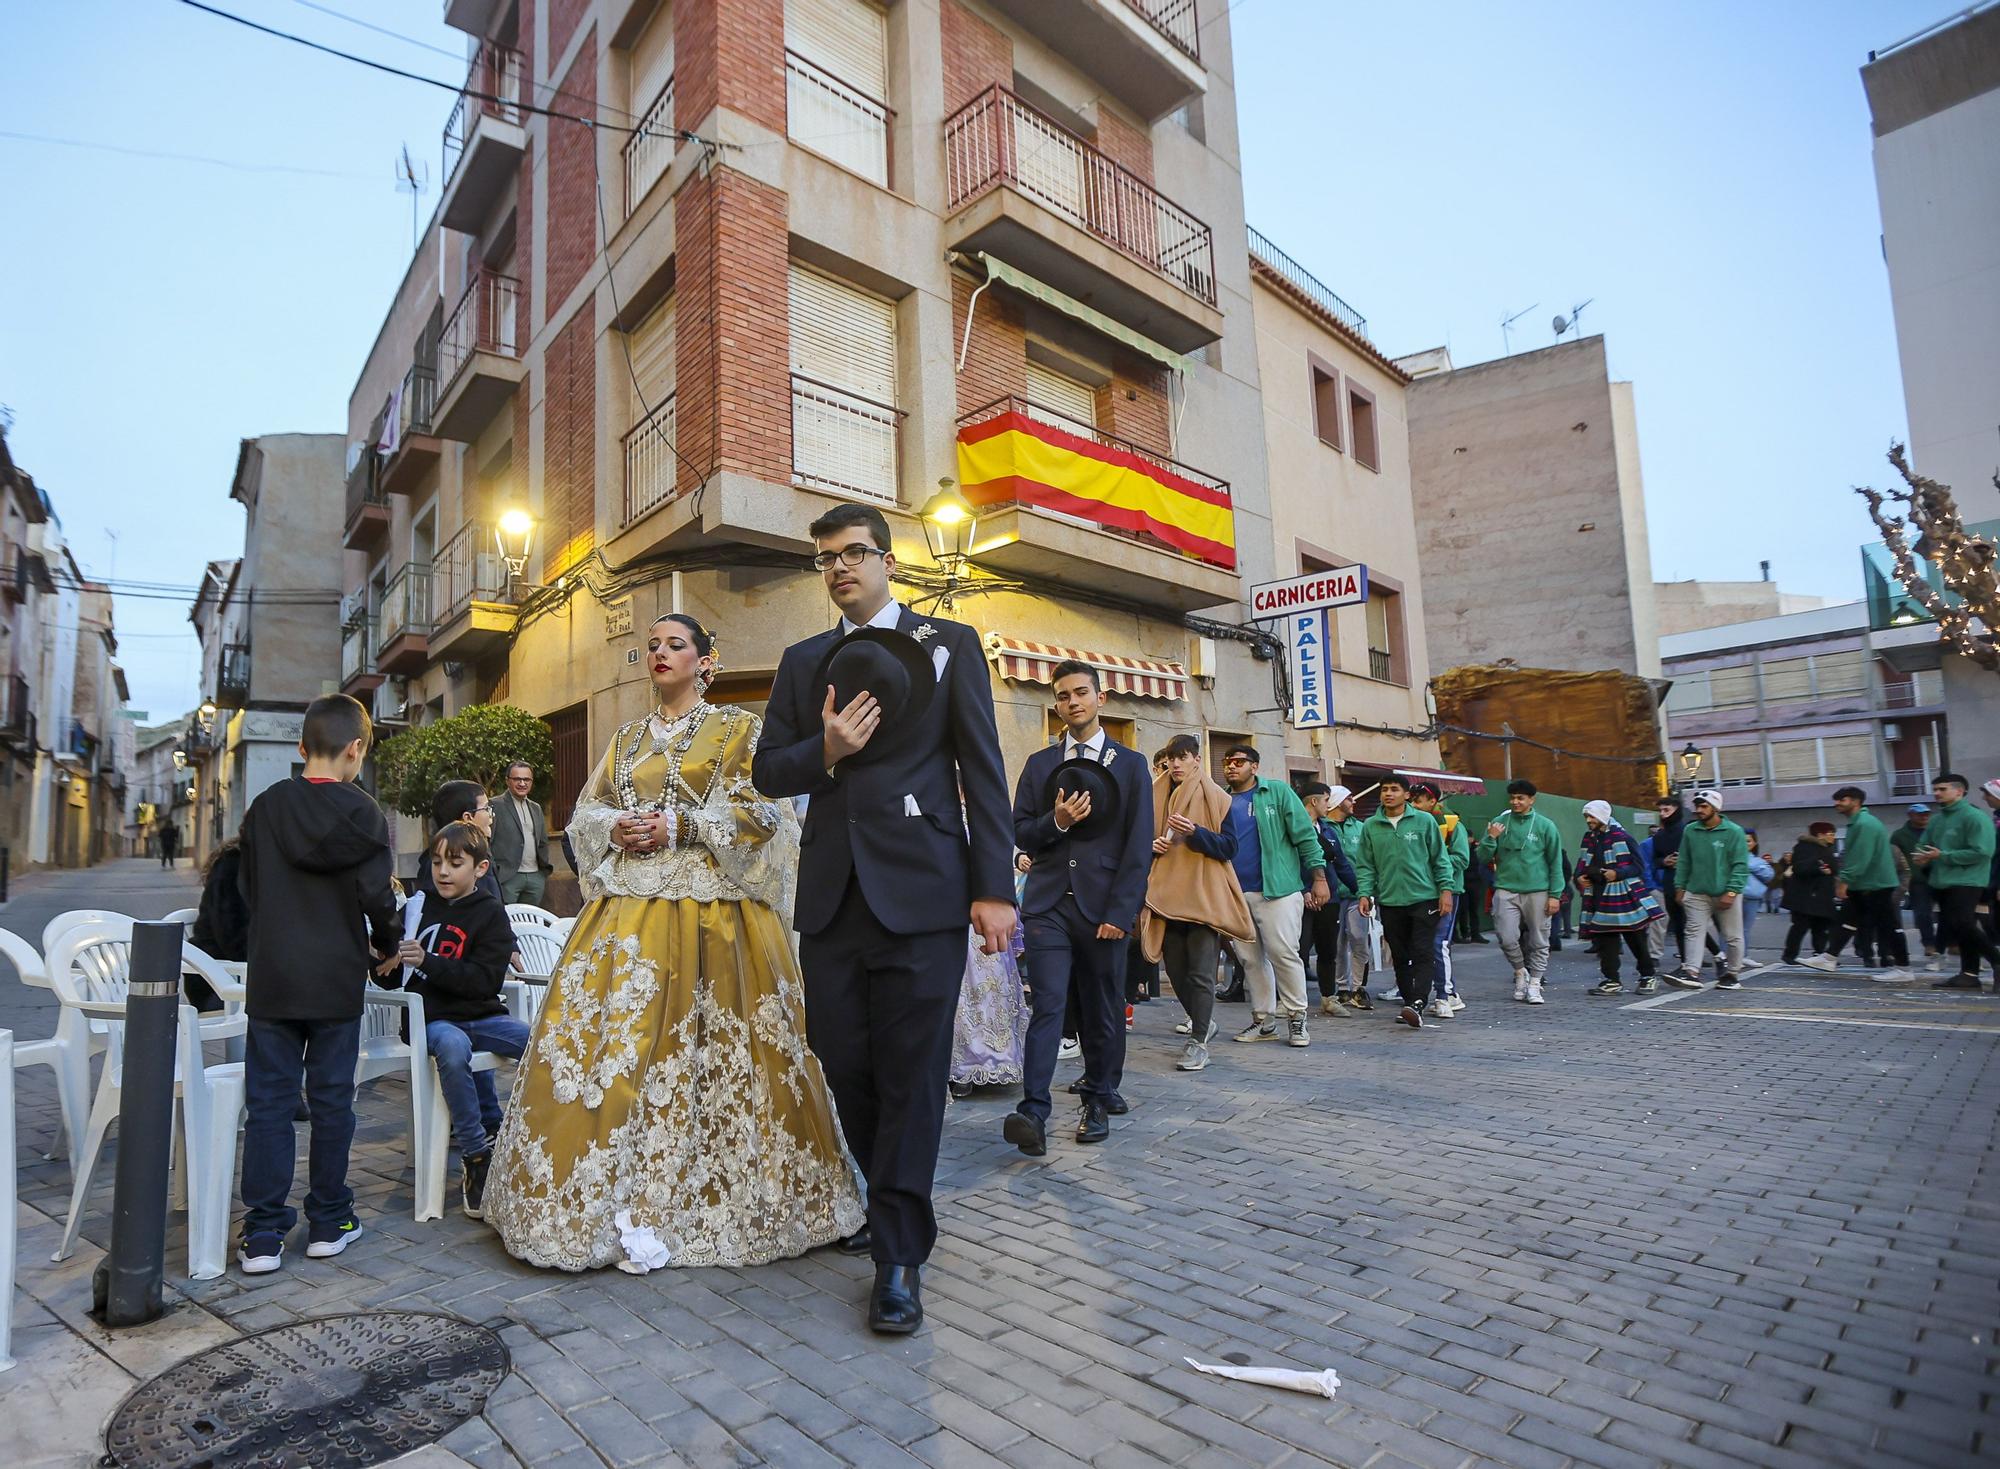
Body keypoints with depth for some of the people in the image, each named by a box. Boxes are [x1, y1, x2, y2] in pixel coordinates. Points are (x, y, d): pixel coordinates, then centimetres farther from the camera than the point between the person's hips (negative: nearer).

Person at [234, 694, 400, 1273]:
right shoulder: (363, 812, -10)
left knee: (268, 1102, 7)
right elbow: (377, 895, -11)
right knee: (331, 1101, 8)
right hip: (337, 979, -2)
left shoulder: (265, 807, 0)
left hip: (271, 977, 2)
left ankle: (263, 1235, 10)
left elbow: (248, 887, 8)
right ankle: (328, 1222, 18)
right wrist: (383, 943, 9)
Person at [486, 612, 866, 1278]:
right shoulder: (627, 739, 19)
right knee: (613, 1044, -2)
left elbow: (762, 813, -5)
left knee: (711, 1050, -3)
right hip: (628, 908, 4)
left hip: (712, 909, -4)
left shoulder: (738, 729, 5)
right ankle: (627, 1201, 9)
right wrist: (617, 828, -4)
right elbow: (584, 813, 17)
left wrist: (681, 827, -13)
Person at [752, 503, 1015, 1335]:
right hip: (832, 891, 4)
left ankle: (899, 1258, 11)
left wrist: (993, 889, -8)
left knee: (910, 1072, -1)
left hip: (920, 888, -4)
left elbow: (982, 771, 0)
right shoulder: (803, 661, 16)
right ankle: (894, 1205, 33)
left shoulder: (948, 645, 6)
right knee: (844, 1064, 10)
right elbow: (768, 771, 13)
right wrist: (824, 752, -9)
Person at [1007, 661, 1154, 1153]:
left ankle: (1099, 1099, 24)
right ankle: (1033, 1112, -11)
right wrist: (1055, 822, -11)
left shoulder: (1130, 764, 6)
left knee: (1103, 1010, 8)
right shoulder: (1040, 764, 12)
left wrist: (1119, 911, -8)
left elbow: (1139, 845, 0)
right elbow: (1021, 834, 10)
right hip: (1049, 903, 1)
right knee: (1047, 1004, -9)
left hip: (1103, 906, 0)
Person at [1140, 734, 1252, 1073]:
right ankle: (1203, 1023, 29)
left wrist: (1195, 832, -19)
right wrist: (1152, 845, -2)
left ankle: (1198, 1042, 3)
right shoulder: (1156, 796, 12)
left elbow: (1229, 846, -4)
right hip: (1166, 896, 4)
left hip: (1203, 895, -4)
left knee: (1200, 973, -6)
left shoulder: (1215, 798, 1)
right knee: (1175, 969, 8)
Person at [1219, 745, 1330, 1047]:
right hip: (1236, 894, 5)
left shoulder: (1277, 792, -1)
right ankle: (1263, 1020, 19)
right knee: (1250, 958, 9)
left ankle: (1296, 1018, 8)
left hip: (1277, 889, -5)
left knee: (1283, 953, -6)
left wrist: (1319, 877, -9)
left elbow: (1305, 835, -4)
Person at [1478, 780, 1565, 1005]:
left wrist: (1555, 894, -4)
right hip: (1506, 891, 1)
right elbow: (1483, 857, 6)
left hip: (1537, 892, -1)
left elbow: (1556, 863, 1)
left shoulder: (1545, 826, 0)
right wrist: (1491, 838, -12)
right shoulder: (1499, 822, 5)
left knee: (1539, 941, 5)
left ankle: (1534, 983, 18)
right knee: (1507, 938, -5)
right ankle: (1520, 971, 21)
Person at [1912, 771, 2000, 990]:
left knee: (1963, 925, -16)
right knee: (1954, 928, 9)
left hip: (1966, 882, -8)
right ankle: (1969, 974, 14)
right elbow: (1924, 846, 18)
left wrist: (1942, 856, -19)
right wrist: (1922, 857, -6)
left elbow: (1981, 852, -18)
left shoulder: (1975, 817, -10)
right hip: (1942, 882, 8)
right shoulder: (1936, 820, 14)